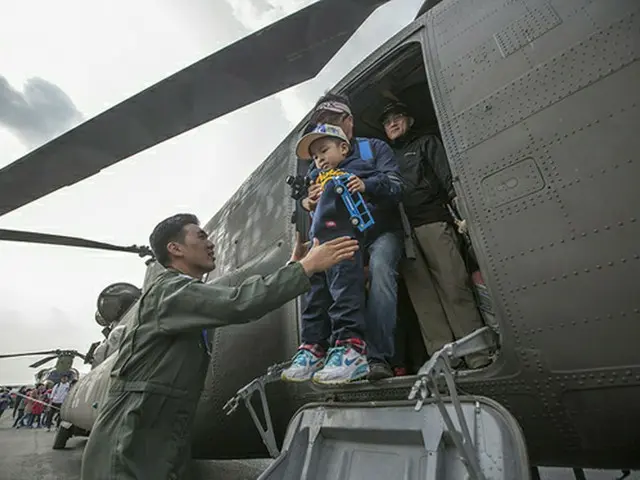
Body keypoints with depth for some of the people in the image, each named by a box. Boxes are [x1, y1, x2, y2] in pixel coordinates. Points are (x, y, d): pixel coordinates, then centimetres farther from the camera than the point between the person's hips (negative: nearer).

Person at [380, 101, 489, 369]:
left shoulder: (426, 143, 21)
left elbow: (447, 176, 5)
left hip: (432, 222, -3)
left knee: (454, 287, -10)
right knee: (422, 296, -5)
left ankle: (478, 356, -6)